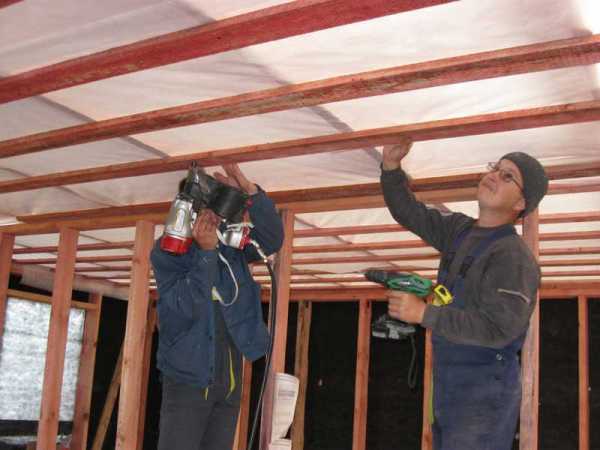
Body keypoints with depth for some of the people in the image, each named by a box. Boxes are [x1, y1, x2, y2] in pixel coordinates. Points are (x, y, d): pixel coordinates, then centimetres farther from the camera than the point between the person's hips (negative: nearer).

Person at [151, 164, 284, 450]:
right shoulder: (167, 253, -8)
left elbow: (272, 240, -11)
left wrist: (250, 192, -23)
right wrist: (206, 251, -27)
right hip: (189, 378, -5)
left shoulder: (231, 244, 4)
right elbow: (189, 308, -20)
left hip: (230, 378, 5)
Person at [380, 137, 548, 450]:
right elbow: (408, 213, 13)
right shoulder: (462, 229, 8)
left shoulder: (514, 257, -18)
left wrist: (423, 313, -27)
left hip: (485, 393, -8)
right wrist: (391, 166, -5)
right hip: (451, 388, 9)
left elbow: (497, 329, -28)